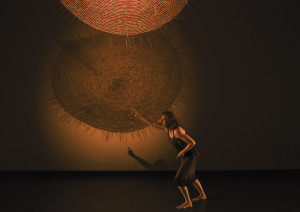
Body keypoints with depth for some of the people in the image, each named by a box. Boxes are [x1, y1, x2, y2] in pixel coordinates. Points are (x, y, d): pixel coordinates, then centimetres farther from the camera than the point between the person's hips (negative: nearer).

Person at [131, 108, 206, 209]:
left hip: (191, 156, -9)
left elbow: (192, 142, -31)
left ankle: (188, 202, 5)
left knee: (178, 180, -9)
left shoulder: (178, 131, -31)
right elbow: (152, 123, 2)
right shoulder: (167, 127, -5)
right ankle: (202, 195, 43)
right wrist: (138, 115, -2)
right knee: (190, 177, 24)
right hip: (185, 155, 9)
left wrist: (182, 152, -19)